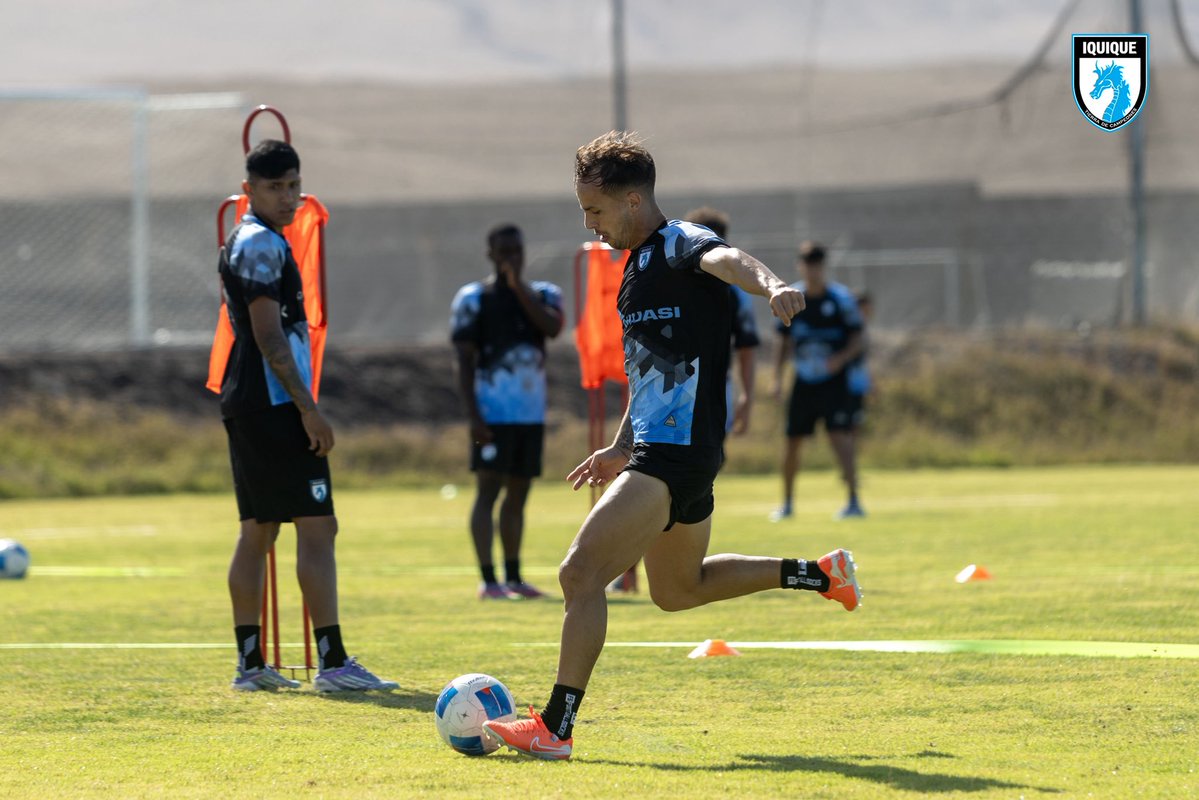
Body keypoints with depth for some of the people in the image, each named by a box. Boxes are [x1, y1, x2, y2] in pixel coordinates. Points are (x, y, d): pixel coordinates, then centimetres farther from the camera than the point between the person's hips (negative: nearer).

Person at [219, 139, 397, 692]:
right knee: (317, 527, -11)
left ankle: (249, 662, 11)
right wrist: (308, 408, -19)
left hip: (247, 404, 11)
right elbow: (270, 337, -19)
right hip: (274, 404, -11)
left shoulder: (250, 242, 19)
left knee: (257, 532, 10)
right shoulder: (261, 245, -12)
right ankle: (332, 662, -14)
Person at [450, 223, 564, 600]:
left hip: (532, 412, 5)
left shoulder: (542, 294, 9)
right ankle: (488, 580, -12)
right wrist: (474, 416, -14)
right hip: (493, 412, -5)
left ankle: (514, 576, 20)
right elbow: (465, 362, -6)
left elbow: (553, 327, -14)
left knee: (518, 494, 12)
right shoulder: (474, 298, -3)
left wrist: (518, 286, -14)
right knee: (488, 490, -9)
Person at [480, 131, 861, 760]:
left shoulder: (680, 244, -13)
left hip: (675, 457, -11)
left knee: (581, 573, -17)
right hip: (657, 448, 11)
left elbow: (726, 259, -38)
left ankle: (555, 728, -16)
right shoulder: (639, 262, 17)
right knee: (678, 589, 26)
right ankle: (820, 574, 35)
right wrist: (621, 447, 27)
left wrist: (771, 285, -59)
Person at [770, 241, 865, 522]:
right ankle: (787, 503, 24)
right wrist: (778, 377, 6)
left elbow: (856, 341, -3)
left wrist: (840, 359, -21)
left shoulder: (841, 297, -5)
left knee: (840, 437, -16)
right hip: (803, 381, 4)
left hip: (833, 380, -4)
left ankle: (853, 501, -15)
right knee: (791, 442, 8)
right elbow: (784, 341, 13)